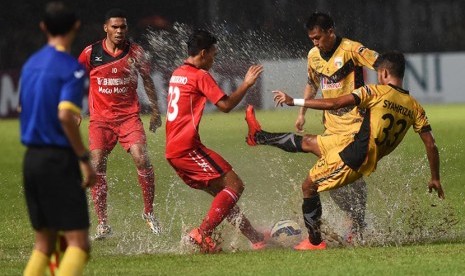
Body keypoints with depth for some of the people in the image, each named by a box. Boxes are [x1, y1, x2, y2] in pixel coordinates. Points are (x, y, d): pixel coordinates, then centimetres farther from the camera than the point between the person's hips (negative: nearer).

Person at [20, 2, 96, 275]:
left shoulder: (31, 64, 11)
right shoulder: (71, 68, -11)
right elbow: (65, 115, -22)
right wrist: (85, 159, -16)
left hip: (32, 159, 8)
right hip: (59, 160, -7)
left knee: (44, 241, 14)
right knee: (78, 242, -8)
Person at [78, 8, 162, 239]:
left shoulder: (135, 52, 0)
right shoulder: (91, 53, 0)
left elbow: (147, 80, 13)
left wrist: (155, 110, 11)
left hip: (129, 116, 0)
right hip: (100, 119, 0)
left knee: (142, 159, -18)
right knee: (97, 166, -12)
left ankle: (149, 212, 1)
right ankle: (102, 224, -6)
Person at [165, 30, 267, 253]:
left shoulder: (177, 74, 17)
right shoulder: (200, 76, -9)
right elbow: (226, 105, -11)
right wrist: (246, 84, -1)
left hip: (173, 151, 10)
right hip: (188, 148, -10)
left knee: (221, 193, 14)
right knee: (234, 185, -8)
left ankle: (256, 239, 17)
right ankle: (203, 233, -18)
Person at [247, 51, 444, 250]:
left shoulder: (376, 92, -15)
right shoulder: (414, 107, 1)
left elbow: (334, 104, -17)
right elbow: (431, 145, -2)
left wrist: (293, 101, -10)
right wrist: (435, 179, 10)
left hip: (351, 156, -7)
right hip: (367, 164, 7)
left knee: (309, 186, 13)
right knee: (309, 142, 23)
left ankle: (315, 241, 19)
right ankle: (260, 137, 40)